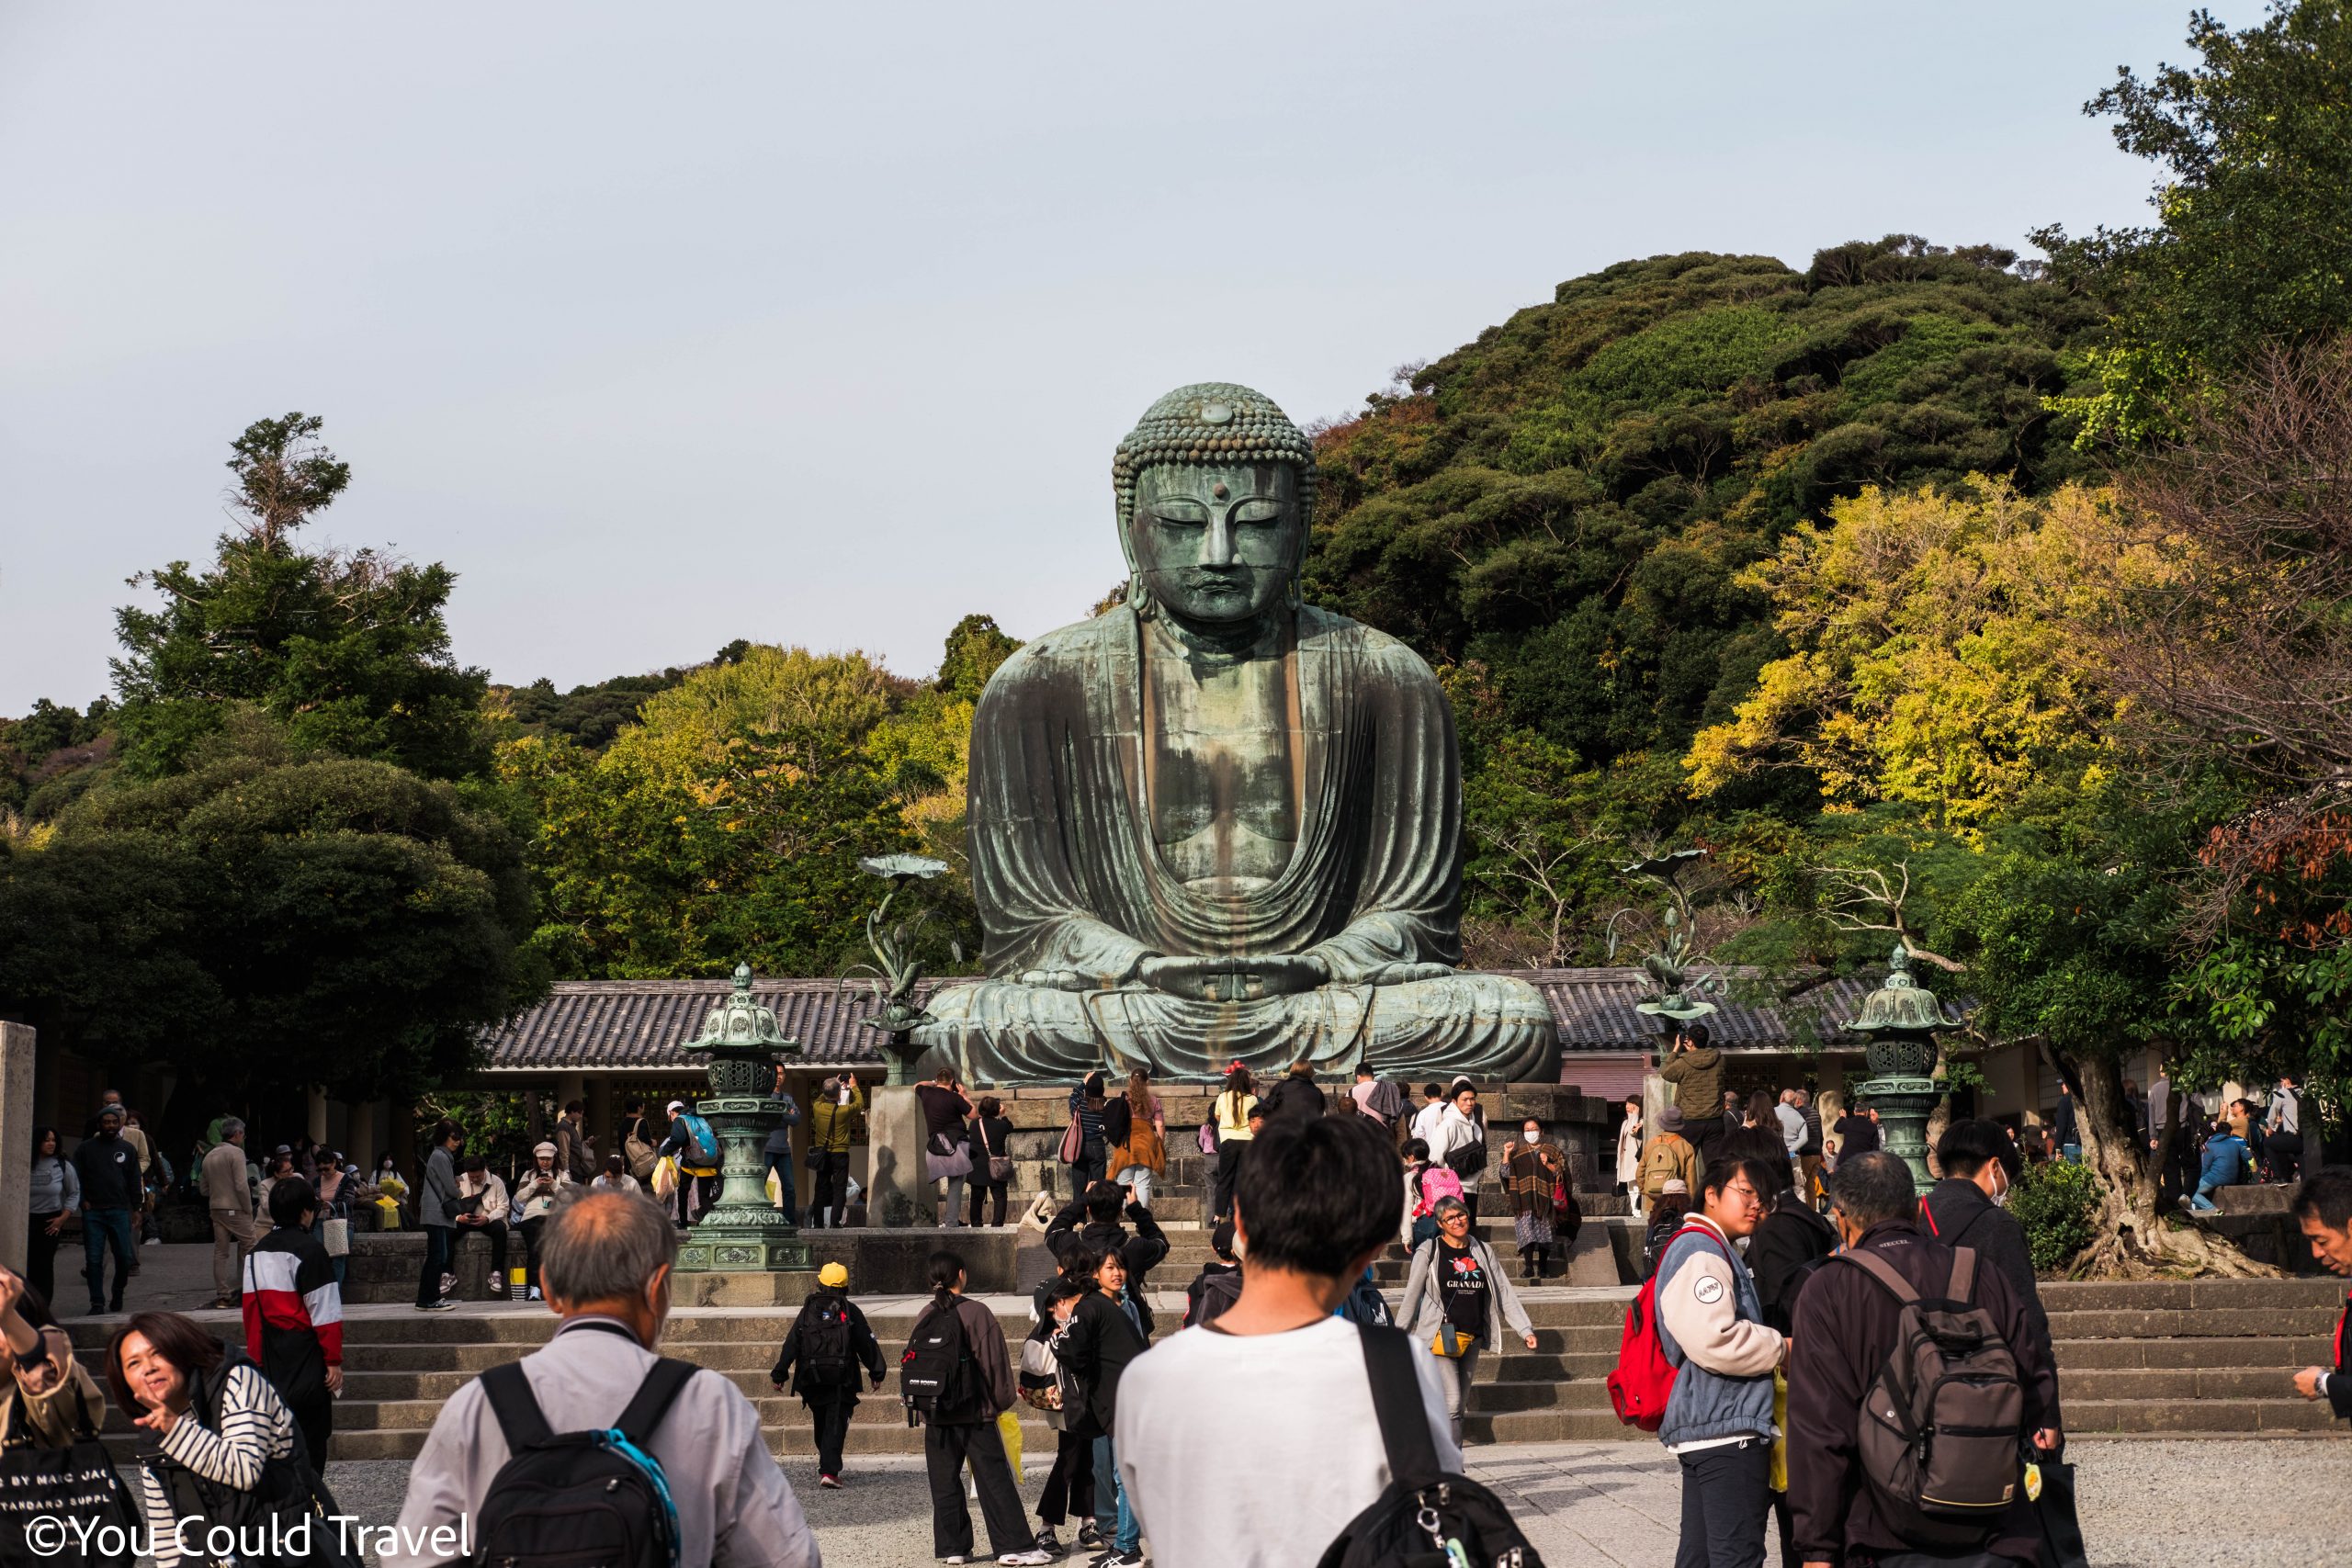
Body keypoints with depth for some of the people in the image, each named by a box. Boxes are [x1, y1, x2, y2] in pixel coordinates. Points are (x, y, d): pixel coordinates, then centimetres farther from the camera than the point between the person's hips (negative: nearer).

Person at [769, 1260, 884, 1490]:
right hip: (841, 1379, -3)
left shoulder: (807, 1310, 5)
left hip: (811, 1379, 3)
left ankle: (826, 1461, 32)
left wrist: (779, 1374, 5)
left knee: (821, 1421, 21)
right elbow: (867, 1343, 2)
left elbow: (791, 1344, 2)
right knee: (836, 1424, -4)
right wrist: (876, 1373, 11)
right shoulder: (850, 1311, -1)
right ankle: (829, 1470, -16)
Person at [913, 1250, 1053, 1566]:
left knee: (944, 1483, 10)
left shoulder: (924, 1319, 2)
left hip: (937, 1415, 3)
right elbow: (994, 1360, -8)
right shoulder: (976, 1312, -8)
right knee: (995, 1480, -1)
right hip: (976, 1411, -3)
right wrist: (1002, 1400, 3)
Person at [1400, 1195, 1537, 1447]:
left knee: (1459, 1405, 8)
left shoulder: (1482, 1251, 11)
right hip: (1441, 1338, -5)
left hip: (1472, 1339, 5)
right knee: (1451, 1403, -14)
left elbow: (1504, 1292, 12)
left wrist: (1525, 1329, 7)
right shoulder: (1428, 1251, -1)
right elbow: (1412, 1295, 2)